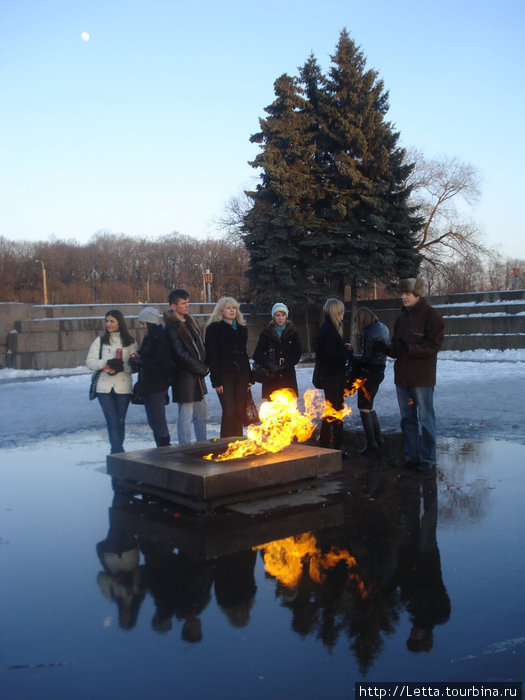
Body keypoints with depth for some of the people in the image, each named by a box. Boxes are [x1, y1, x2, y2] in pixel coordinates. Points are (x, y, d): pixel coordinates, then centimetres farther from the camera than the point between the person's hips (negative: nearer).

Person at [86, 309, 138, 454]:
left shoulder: (130, 342, 7)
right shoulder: (99, 341, 8)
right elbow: (90, 362, 4)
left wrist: (122, 367, -16)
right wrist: (107, 362, -12)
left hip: (123, 387, 0)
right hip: (104, 387, 0)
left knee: (120, 421, 6)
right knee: (112, 421, -6)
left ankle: (117, 451, 19)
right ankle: (118, 451, -7)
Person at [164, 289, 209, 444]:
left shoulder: (189, 321, 12)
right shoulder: (171, 327, -15)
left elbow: (200, 344, 17)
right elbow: (181, 354, -18)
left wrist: (204, 366, 2)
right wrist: (203, 368, -11)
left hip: (197, 375, 9)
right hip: (184, 377, -9)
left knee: (201, 414, 16)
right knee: (186, 417, -3)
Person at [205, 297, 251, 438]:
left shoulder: (242, 328, 17)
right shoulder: (213, 328, 0)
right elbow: (211, 356, -6)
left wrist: (249, 377, 12)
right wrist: (216, 380, -13)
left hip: (241, 375, 5)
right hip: (225, 376, -5)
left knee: (240, 411, 4)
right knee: (229, 412, -9)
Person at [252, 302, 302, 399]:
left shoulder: (292, 332, 7)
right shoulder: (266, 333, 4)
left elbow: (297, 353, 5)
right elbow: (258, 355, 0)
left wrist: (284, 365, -8)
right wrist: (271, 366, -12)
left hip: (288, 377, 1)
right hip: (271, 377, -1)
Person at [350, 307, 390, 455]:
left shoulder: (369, 334, -20)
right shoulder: (382, 328, 10)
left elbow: (366, 358, -21)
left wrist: (352, 358, -4)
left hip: (368, 374, -10)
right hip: (378, 372, 10)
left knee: (364, 408, -3)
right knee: (369, 407, 20)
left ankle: (371, 442, -1)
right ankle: (378, 438, 24)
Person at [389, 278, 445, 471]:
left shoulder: (432, 316, -8)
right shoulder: (402, 317, 14)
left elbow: (434, 346, -14)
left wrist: (410, 348, -24)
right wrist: (391, 349, -4)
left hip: (422, 376, -7)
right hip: (402, 375, 7)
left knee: (425, 419, 0)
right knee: (407, 418, 14)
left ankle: (428, 458, 8)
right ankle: (411, 455, 24)